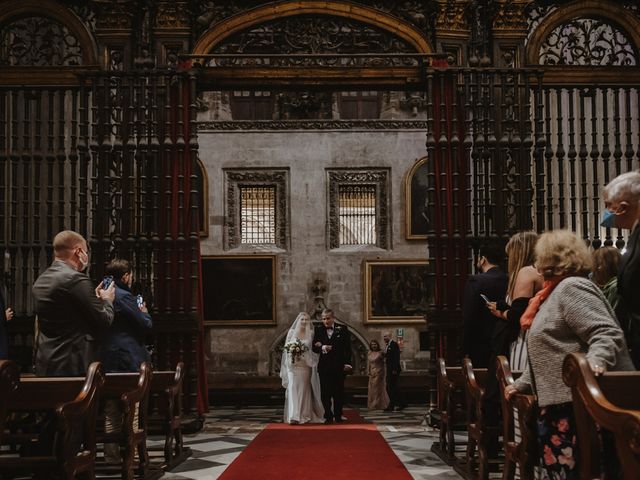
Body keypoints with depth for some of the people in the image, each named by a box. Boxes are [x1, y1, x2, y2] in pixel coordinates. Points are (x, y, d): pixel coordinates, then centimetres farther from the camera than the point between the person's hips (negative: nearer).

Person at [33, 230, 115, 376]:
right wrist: (107, 300, 7)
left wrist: (95, 298, 21)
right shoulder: (76, 279, -16)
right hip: (74, 365, -8)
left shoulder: (40, 280, 10)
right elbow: (104, 321, -12)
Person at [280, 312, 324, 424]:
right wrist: (292, 352, -7)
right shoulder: (291, 332, 6)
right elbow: (286, 347, 9)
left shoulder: (311, 333, 5)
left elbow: (315, 349, 2)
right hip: (293, 365, 0)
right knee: (293, 388, -9)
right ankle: (293, 416, -12)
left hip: (306, 365, 0)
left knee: (304, 389, 3)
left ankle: (304, 416, 12)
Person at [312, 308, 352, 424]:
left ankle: (338, 416, 15)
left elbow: (348, 347, -1)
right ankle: (328, 416, 9)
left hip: (339, 366, -1)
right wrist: (322, 348, -17)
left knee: (338, 393, 5)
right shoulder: (319, 330, 7)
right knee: (325, 393, 1)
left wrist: (347, 363, -9)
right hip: (324, 367, 2)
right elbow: (314, 348, 4)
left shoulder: (342, 329, 1)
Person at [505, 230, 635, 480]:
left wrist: (594, 363, -39)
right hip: (558, 404, 10)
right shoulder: (555, 292, 24)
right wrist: (522, 383, 28)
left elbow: (607, 334, -22)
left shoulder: (571, 287, -9)